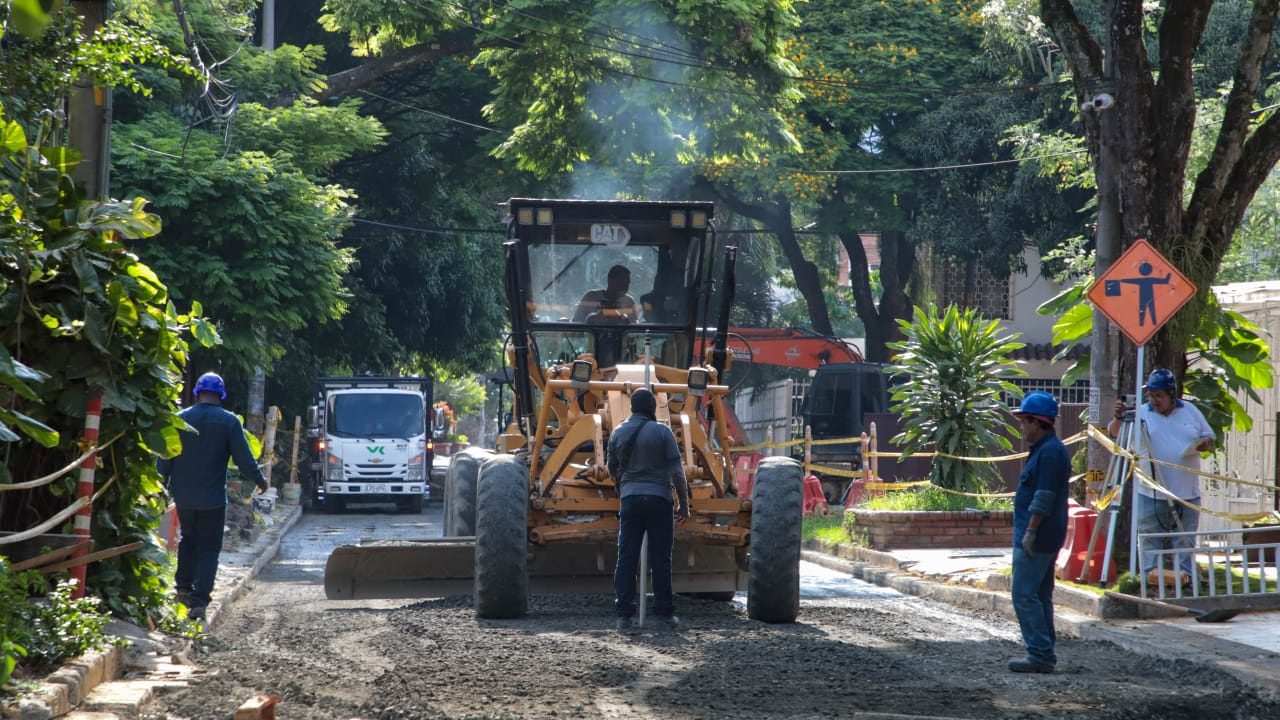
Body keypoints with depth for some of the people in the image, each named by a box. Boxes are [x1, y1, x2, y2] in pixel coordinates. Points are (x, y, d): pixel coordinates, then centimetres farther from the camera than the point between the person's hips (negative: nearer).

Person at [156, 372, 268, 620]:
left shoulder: (180, 420, 0)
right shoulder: (229, 422, -7)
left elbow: (165, 459, 2)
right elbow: (244, 458, -6)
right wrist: (260, 481, 9)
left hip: (183, 495, 3)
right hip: (213, 498, -3)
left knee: (188, 539, 24)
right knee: (208, 548, 3)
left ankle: (184, 587, 22)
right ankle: (199, 600, -7)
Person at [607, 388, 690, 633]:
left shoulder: (618, 433, 6)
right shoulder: (661, 432, -4)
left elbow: (612, 469, 18)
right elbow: (676, 472, -6)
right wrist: (684, 504, 2)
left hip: (630, 498, 2)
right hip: (659, 498, -2)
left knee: (627, 557, 2)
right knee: (660, 558, 4)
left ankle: (624, 614, -4)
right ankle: (665, 611, 8)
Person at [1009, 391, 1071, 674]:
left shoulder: (1049, 452, -17)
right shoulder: (1049, 449, 17)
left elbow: (1043, 499, -22)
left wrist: (1030, 532, -21)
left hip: (1036, 539, -11)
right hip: (1046, 539, 11)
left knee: (1025, 595, -10)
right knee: (1040, 596, 13)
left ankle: (1040, 655, -12)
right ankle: (1044, 655, 17)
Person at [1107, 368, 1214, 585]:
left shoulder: (1191, 412, 8)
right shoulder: (1141, 414, 0)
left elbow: (1209, 438, 16)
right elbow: (1114, 434, -6)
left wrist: (1205, 443, -7)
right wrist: (1118, 418, -26)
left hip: (1187, 492, 2)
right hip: (1151, 493, -2)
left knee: (1185, 537, 7)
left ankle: (1184, 573, 13)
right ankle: (1150, 575, 3)